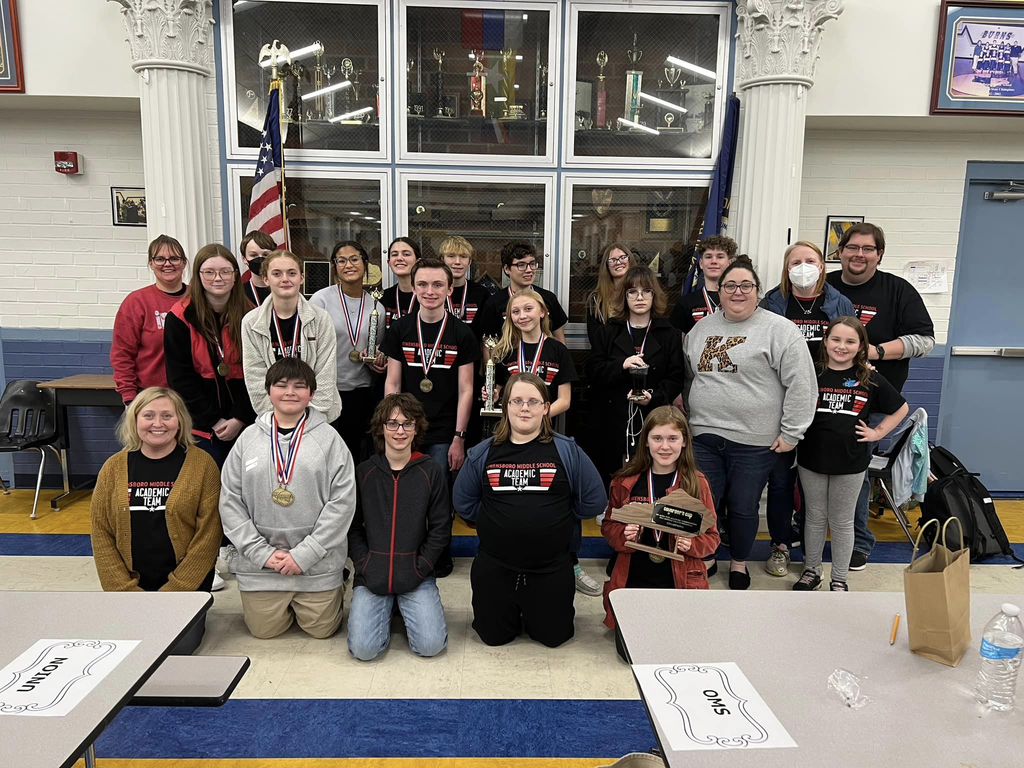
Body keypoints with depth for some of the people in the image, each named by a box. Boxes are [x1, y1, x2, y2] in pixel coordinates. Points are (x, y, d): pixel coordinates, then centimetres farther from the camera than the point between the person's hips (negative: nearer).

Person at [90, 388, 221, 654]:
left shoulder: (201, 464, -7)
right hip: (131, 582, 3)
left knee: (179, 645, -18)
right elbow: (101, 534, 3)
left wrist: (171, 593, -12)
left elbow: (208, 535, -9)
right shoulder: (114, 467, 3)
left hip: (186, 580, -3)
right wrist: (126, 593, -7)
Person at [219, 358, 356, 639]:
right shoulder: (249, 438, 2)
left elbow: (342, 501, -10)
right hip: (259, 564, 2)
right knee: (264, 629, 10)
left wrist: (305, 553, -14)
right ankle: (286, 602, 40)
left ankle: (334, 591, 38)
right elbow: (230, 502, 1)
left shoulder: (328, 438, -5)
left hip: (318, 564, -2)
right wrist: (261, 552, -9)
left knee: (321, 628, 8)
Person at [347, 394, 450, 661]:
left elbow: (440, 528, 2)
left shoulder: (430, 471, 1)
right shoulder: (363, 472, 3)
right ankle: (386, 610, 16)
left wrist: (419, 568, -6)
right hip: (371, 576, 1)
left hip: (416, 575, 0)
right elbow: (352, 528, 6)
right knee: (364, 648, -15)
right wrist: (365, 566, -6)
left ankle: (406, 607, 16)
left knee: (430, 645, -15)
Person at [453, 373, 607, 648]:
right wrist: (500, 521, 2)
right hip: (494, 568, 1)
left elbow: (594, 501, -3)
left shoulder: (568, 451, -8)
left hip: (551, 568, -1)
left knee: (553, 637, 12)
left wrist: (554, 520, 0)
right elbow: (464, 503, 8)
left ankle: (534, 613, 43)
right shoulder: (483, 453, -1)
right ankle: (511, 611, 44)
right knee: (494, 637, 13)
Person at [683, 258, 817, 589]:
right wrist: (687, 416, 17)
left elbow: (801, 384, -9)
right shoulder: (701, 328, 10)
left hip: (754, 441, -3)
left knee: (743, 507, 11)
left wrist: (791, 434, -10)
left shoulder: (779, 330, -7)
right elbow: (688, 376, 21)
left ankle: (739, 562, 35)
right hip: (703, 436, 4)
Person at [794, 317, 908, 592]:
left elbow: (901, 408, 9)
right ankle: (811, 570, 30)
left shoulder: (870, 379, -3)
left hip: (850, 463, 0)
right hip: (812, 458, 0)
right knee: (815, 517, 15)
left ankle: (839, 579, 26)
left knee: (842, 522, 12)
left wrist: (878, 432, 2)